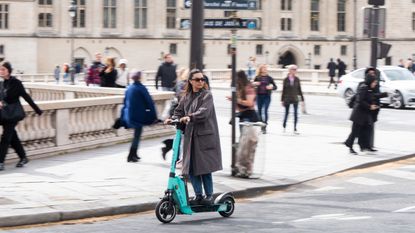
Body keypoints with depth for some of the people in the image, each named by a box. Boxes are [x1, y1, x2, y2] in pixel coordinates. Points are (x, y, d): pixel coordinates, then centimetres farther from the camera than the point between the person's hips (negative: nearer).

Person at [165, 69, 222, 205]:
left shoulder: (207, 95, -4)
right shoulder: (186, 97, 14)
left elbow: (204, 112, -18)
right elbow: (179, 111, 14)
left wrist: (190, 117, -31)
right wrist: (173, 119, -7)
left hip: (205, 136, -5)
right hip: (190, 136, 5)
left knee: (204, 167, -4)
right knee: (191, 167, 3)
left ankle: (209, 195, 8)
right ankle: (198, 195, 12)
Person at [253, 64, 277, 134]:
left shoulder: (269, 78, 2)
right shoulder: (257, 78, 4)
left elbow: (275, 87, 6)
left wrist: (271, 87, -16)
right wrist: (254, 84, -12)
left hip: (267, 96, -2)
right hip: (259, 96, 2)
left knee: (265, 111, -14)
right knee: (259, 111, 7)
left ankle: (264, 127, -13)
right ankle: (261, 126, 19)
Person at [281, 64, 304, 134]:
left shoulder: (297, 79, 1)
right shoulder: (286, 80, -4)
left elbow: (299, 90, 5)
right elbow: (283, 90, 0)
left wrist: (302, 99, 5)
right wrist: (282, 100, 0)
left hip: (295, 99, 1)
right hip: (287, 99, -1)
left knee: (296, 113, -4)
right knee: (287, 113, 8)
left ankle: (295, 129, 2)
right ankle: (284, 126, 28)